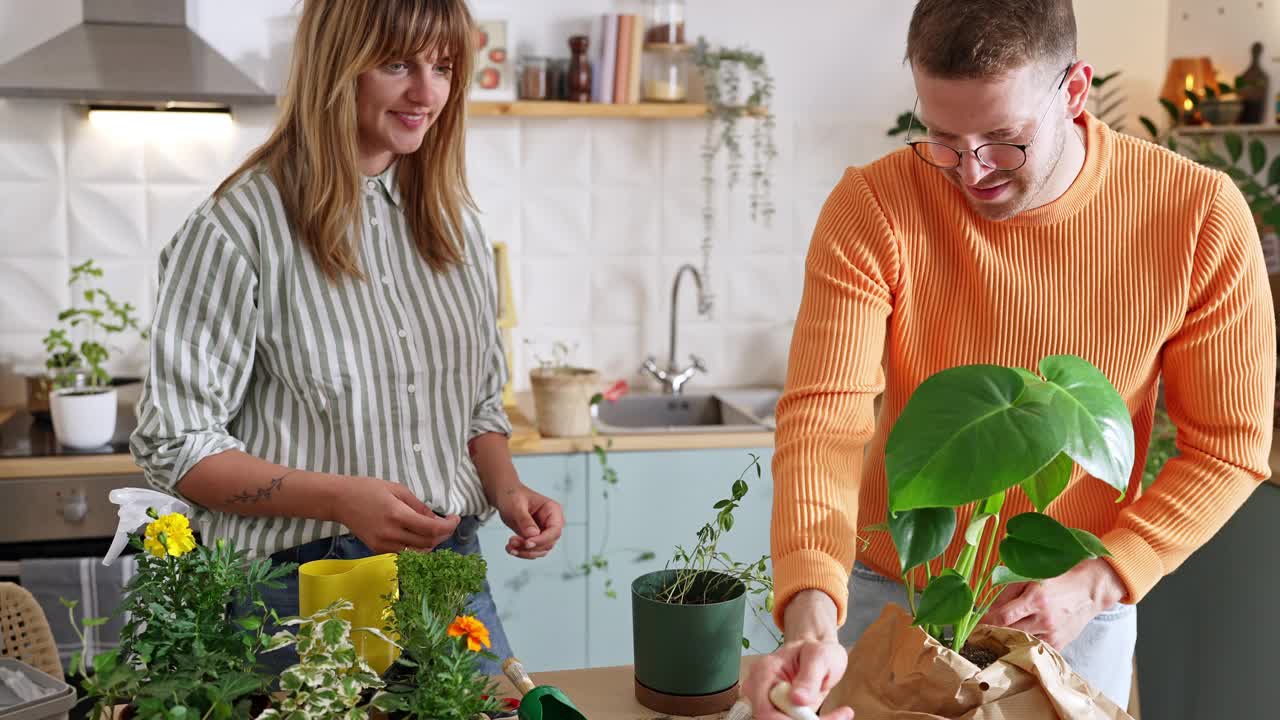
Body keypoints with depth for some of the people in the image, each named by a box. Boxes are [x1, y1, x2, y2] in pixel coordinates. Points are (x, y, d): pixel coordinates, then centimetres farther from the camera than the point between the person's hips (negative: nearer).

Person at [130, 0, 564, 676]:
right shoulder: (239, 227, -13)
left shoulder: (451, 220, 7)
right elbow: (174, 445, -11)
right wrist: (342, 498, -22)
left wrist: (507, 490, -5)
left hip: (452, 570, 6)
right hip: (300, 588, -5)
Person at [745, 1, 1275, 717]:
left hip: (1076, 615, 0)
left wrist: (1094, 585, -20)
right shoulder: (872, 208, -18)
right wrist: (811, 622, -38)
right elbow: (824, 417, -25)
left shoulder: (1201, 216, -15)